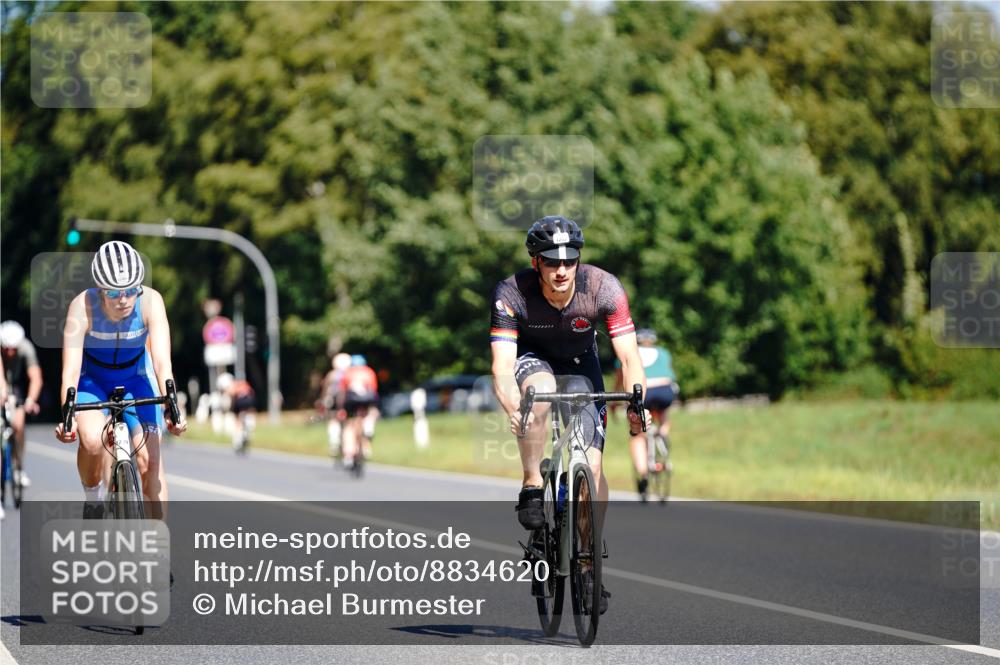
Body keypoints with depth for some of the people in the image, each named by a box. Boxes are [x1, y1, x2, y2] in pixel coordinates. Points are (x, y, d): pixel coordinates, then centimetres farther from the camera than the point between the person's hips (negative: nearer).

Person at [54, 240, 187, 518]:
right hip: (92, 378, -1)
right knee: (92, 440, -29)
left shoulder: (150, 301, -28)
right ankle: (93, 498, 0)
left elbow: (161, 360, -35)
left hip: (135, 376, 1)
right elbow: (71, 368, -35)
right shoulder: (83, 306, -30)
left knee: (149, 458, -12)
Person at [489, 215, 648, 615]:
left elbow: (629, 357, -29)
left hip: (579, 364, 1)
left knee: (593, 464, -11)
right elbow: (502, 367, -37)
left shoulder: (604, 288, -28)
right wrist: (513, 410, -56)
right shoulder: (512, 293, -31)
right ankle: (531, 489, -21)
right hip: (531, 358, -1)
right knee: (541, 389, -38)